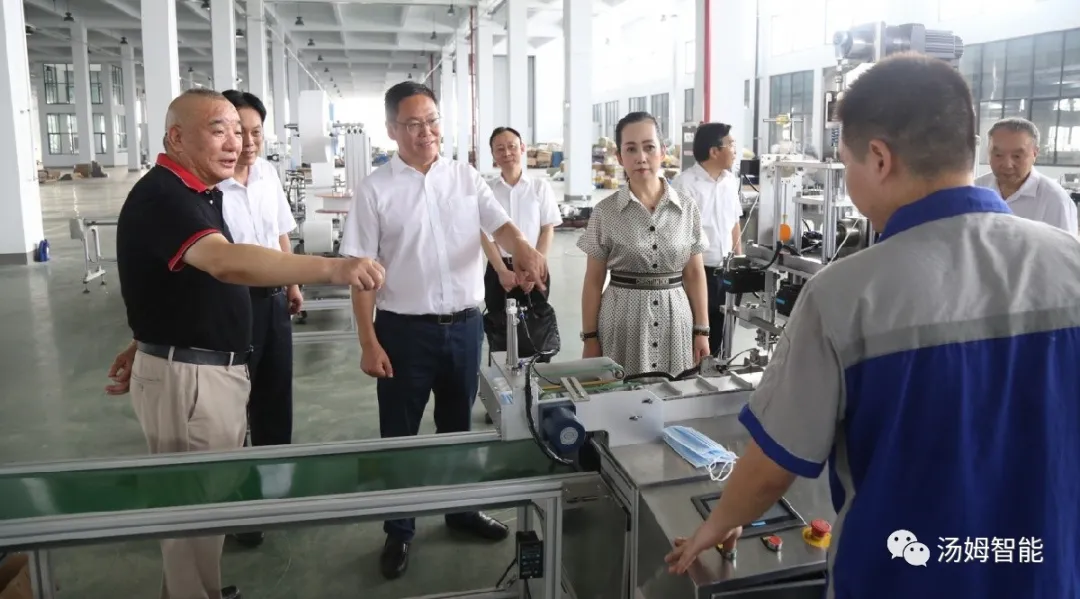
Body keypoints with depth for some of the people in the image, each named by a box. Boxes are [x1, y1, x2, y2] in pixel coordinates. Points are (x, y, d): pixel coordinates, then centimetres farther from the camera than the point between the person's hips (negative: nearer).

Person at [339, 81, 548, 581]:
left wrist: (523, 248, -30)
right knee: (399, 434, 9)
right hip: (404, 330, -3)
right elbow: (361, 270, -7)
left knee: (458, 425, 19)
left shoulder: (466, 178, 3)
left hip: (465, 325, 3)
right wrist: (369, 343, -11)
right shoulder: (375, 189, -6)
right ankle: (399, 532, 26)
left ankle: (461, 509, 38)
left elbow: (500, 224, -5)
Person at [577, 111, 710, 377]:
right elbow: (593, 281, 0)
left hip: (674, 319, 2)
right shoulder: (605, 212, -3)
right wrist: (590, 337, -2)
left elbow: (695, 274, 6)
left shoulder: (687, 208, 2)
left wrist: (702, 330, 3)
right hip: (623, 320, -1)